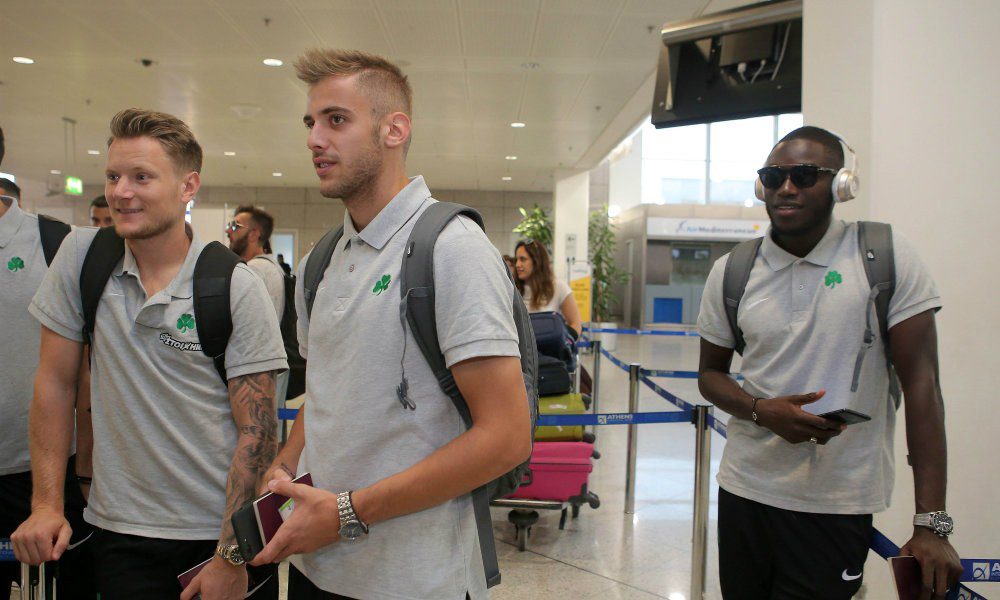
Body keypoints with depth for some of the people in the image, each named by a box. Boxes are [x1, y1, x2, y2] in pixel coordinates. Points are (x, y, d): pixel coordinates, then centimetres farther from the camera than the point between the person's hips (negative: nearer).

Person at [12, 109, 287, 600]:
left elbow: (256, 430, -12)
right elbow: (55, 382, 3)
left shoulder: (237, 287, -12)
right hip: (120, 530, 2)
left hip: (224, 530, -2)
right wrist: (47, 504, 0)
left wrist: (232, 556, -14)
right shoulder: (82, 255, -4)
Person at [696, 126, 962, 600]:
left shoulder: (886, 256, -9)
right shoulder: (731, 272, 0)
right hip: (744, 489, 3)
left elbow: (920, 382, -10)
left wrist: (932, 525, -14)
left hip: (837, 507, -3)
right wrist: (761, 412, -14)